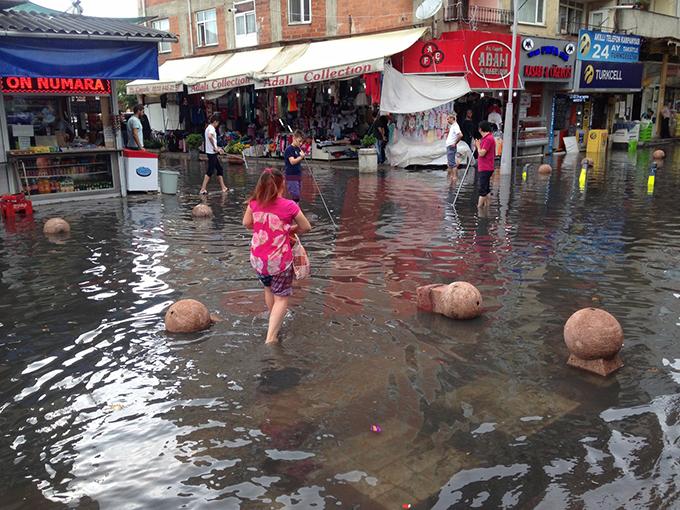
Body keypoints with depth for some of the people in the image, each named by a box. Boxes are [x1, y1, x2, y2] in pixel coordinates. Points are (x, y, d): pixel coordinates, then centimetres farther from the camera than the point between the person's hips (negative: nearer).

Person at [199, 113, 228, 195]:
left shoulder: (209, 128, 17)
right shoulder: (212, 128, -14)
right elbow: (209, 136, -35)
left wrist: (218, 148, 28)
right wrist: (215, 147, -30)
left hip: (213, 152, 10)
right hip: (212, 153, -10)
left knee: (220, 169, 13)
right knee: (210, 171, -8)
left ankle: (223, 187, 17)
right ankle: (203, 189, -7)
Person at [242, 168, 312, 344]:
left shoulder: (254, 203, -6)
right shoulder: (289, 206, -16)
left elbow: (247, 223, 11)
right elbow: (306, 228, -2)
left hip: (257, 259, 5)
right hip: (280, 260, -5)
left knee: (268, 289, 29)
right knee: (281, 297, 10)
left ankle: (274, 323, 49)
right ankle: (271, 337, -1)